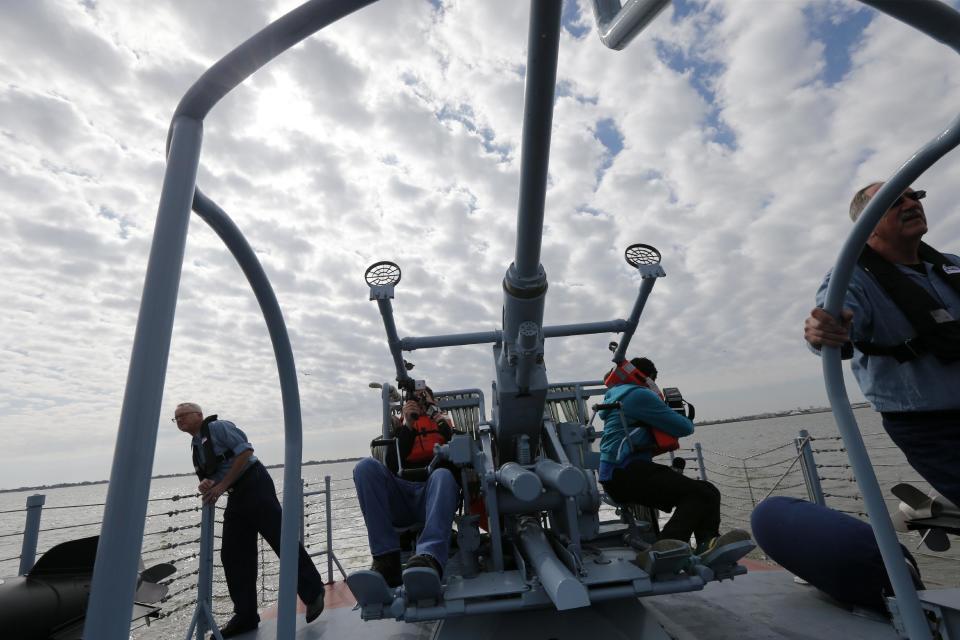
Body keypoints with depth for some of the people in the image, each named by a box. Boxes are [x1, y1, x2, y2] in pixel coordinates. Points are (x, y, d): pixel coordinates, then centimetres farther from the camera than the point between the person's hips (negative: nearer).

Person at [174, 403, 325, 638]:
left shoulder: (218, 426, -6)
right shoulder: (196, 446, 19)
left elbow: (245, 451, -16)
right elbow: (213, 477, 18)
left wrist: (221, 485, -15)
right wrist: (207, 485, -6)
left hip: (254, 485, -9)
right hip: (236, 495, 9)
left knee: (281, 539, -6)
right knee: (233, 555, 6)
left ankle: (313, 594, 5)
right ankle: (245, 615, 18)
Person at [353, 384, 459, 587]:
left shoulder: (444, 424, 24)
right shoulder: (398, 425, 25)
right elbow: (392, 465, 6)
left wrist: (443, 427, -2)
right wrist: (407, 426, -2)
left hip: (431, 496, -1)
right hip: (400, 502, 2)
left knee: (443, 475, -34)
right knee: (366, 466, -23)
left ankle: (430, 557, -55)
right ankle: (386, 558, -30)